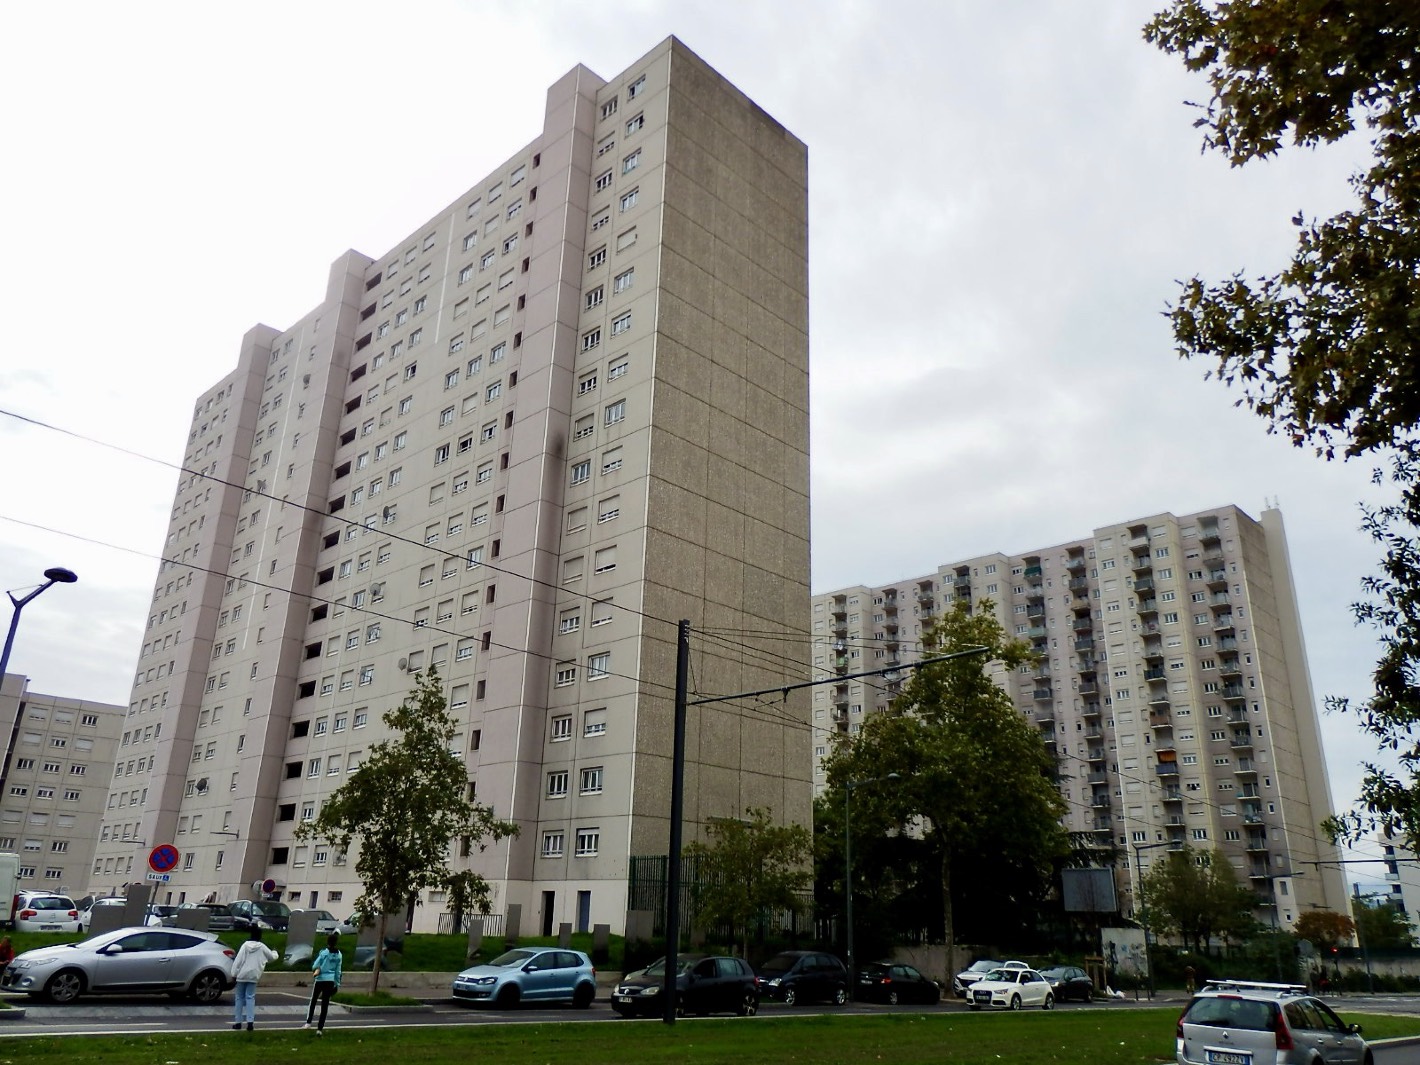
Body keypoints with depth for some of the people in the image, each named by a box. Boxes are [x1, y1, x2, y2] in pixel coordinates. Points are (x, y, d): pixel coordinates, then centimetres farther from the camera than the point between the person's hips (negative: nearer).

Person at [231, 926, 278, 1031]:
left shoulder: (245, 945, -5)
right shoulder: (262, 947, -1)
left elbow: (238, 960, -9)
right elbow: (272, 957, 11)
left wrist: (234, 973, -5)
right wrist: (274, 952, 33)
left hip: (242, 975, -1)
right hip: (253, 976, 1)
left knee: (239, 998, 10)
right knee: (250, 998, 4)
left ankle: (238, 1021, 10)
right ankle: (250, 1021, -8)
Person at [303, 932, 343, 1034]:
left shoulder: (323, 953, -10)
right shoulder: (339, 955, 1)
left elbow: (314, 966, -9)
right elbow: (338, 971, 6)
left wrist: (316, 970, 14)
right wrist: (337, 983, 13)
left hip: (320, 980, -3)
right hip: (331, 981, 3)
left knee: (313, 1000, 19)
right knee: (325, 1004, 6)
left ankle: (308, 1022, 20)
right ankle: (320, 1028, 6)